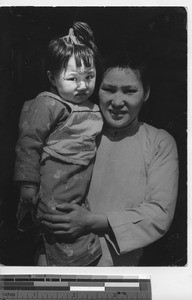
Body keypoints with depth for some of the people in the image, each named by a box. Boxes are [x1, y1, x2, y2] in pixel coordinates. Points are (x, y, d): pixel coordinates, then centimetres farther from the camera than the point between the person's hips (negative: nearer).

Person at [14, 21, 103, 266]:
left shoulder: (91, 109, 12)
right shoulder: (48, 105, -13)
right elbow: (28, 143, -14)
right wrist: (28, 186, -15)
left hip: (78, 197, 8)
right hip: (55, 194, -8)